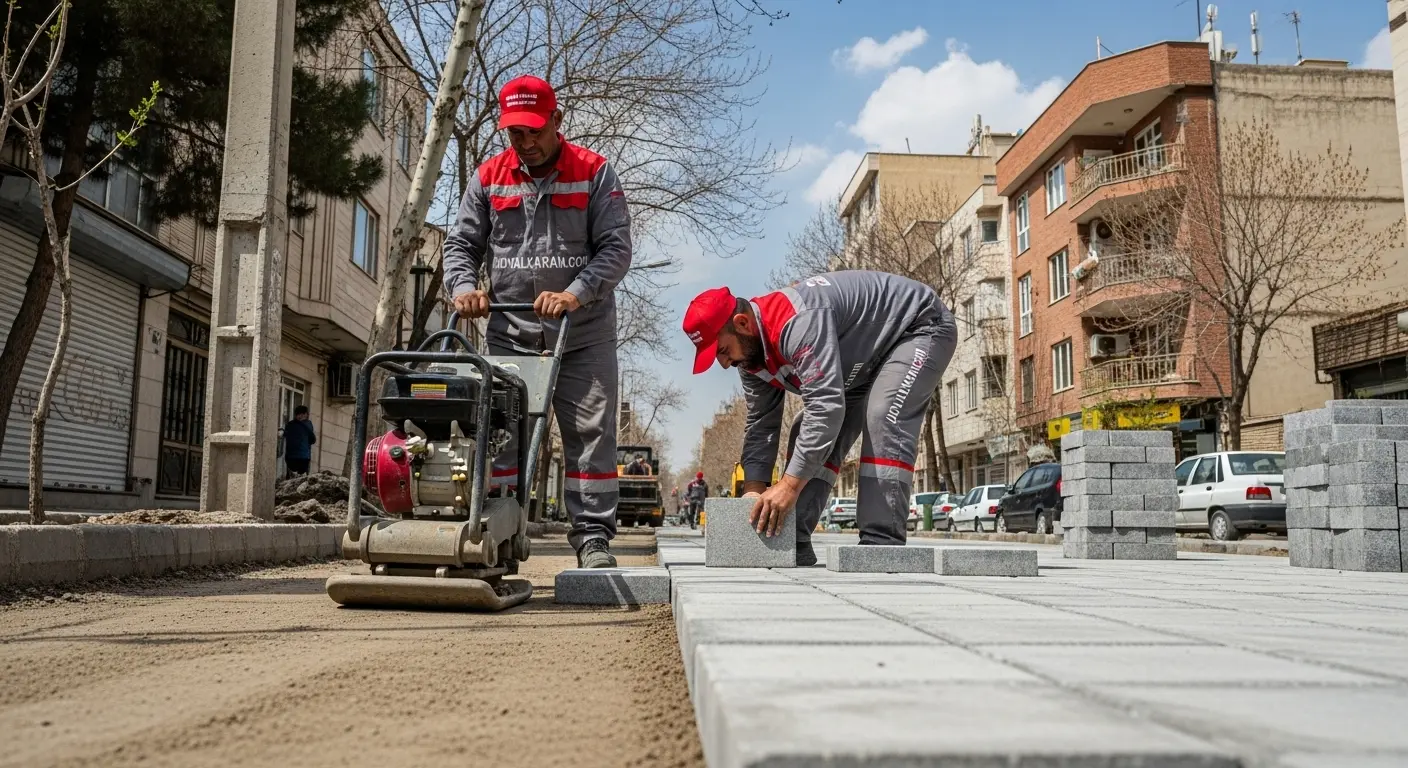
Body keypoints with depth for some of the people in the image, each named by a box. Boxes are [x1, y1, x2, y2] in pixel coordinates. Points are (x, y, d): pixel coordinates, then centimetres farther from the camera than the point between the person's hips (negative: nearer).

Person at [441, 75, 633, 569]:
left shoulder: (594, 173, 0)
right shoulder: (488, 178, 10)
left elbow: (616, 248, -6)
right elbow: (461, 243, 12)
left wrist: (576, 294, -20)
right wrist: (463, 286, -9)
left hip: (583, 336, -2)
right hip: (510, 333, 2)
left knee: (591, 435, -1)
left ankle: (593, 538, 6)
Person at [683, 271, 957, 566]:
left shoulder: (797, 321, -40)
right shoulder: (751, 355, -8)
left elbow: (826, 406, -44)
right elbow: (760, 427, -3)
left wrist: (789, 485, -43)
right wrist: (753, 491, -14)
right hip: (865, 363, 9)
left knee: (883, 422, -29)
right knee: (810, 436, 0)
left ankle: (880, 547, -27)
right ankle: (790, 544, 2)